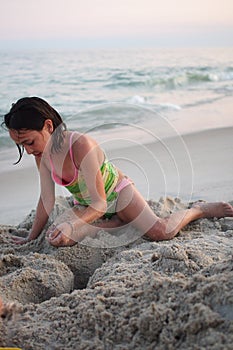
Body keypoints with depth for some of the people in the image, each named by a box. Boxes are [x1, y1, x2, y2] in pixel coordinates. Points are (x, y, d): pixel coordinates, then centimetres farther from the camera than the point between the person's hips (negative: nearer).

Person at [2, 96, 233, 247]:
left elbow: (99, 204, -34)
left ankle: (199, 210, 13)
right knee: (56, 239, -18)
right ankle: (122, 222, 2)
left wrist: (70, 225, -49)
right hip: (86, 206, 6)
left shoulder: (81, 145, -35)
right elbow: (46, 200, -5)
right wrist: (32, 238, 1)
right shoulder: (42, 155, -14)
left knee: (162, 232, -22)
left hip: (117, 193, -6)